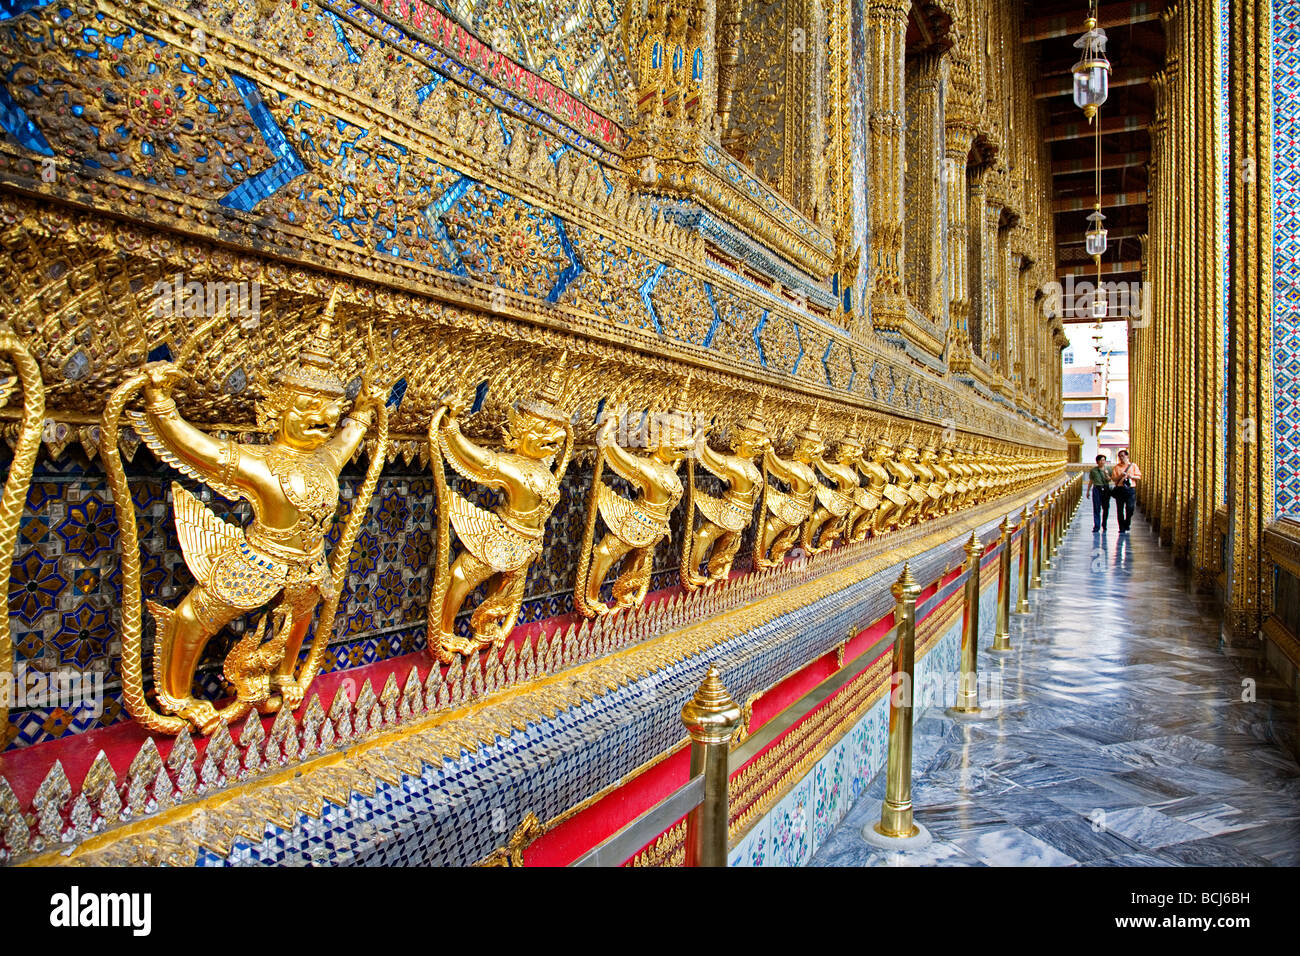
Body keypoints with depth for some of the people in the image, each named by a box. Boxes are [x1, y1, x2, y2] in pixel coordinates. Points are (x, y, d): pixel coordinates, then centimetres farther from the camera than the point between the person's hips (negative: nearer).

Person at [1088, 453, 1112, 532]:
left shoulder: (1108, 470, 7)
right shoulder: (1093, 471, 5)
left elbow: (1109, 480, -1)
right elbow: (1090, 481, 11)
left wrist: (1106, 474, -20)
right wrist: (1088, 491, 10)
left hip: (1106, 489, 2)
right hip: (1096, 489, -2)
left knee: (1106, 508, 6)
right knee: (1096, 508, -7)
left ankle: (1104, 525, 23)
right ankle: (1096, 527, -8)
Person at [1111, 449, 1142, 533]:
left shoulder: (1133, 465, 10)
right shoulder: (1117, 466, 10)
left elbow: (1139, 477, 8)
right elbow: (1113, 478, 5)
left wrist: (1131, 476, -10)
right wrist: (1120, 476, -12)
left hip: (1131, 489, -1)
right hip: (1120, 489, 1)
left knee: (1130, 508, -9)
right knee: (1120, 509, 0)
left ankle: (1127, 524, 14)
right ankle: (1122, 528, 8)